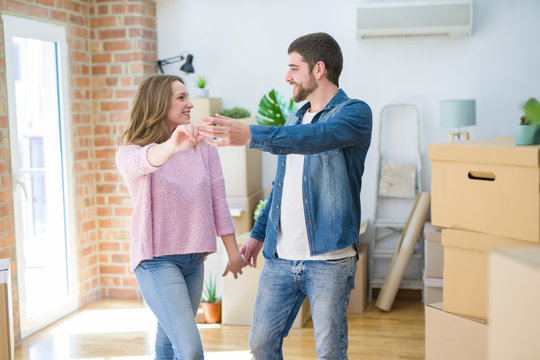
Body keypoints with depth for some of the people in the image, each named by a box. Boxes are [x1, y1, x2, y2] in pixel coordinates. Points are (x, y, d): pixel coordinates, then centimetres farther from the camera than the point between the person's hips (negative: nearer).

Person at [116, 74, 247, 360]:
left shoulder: (204, 150, 6)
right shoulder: (130, 152, -8)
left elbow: (218, 203, 7)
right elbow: (141, 162, -33)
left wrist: (233, 253, 5)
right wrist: (172, 146, -54)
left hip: (193, 259, 5)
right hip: (156, 259, -5)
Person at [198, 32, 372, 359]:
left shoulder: (355, 112, -8)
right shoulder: (295, 121, 16)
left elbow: (315, 137, -30)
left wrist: (251, 135, -41)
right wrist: (258, 234, 22)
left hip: (329, 259, -7)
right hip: (280, 257, 7)